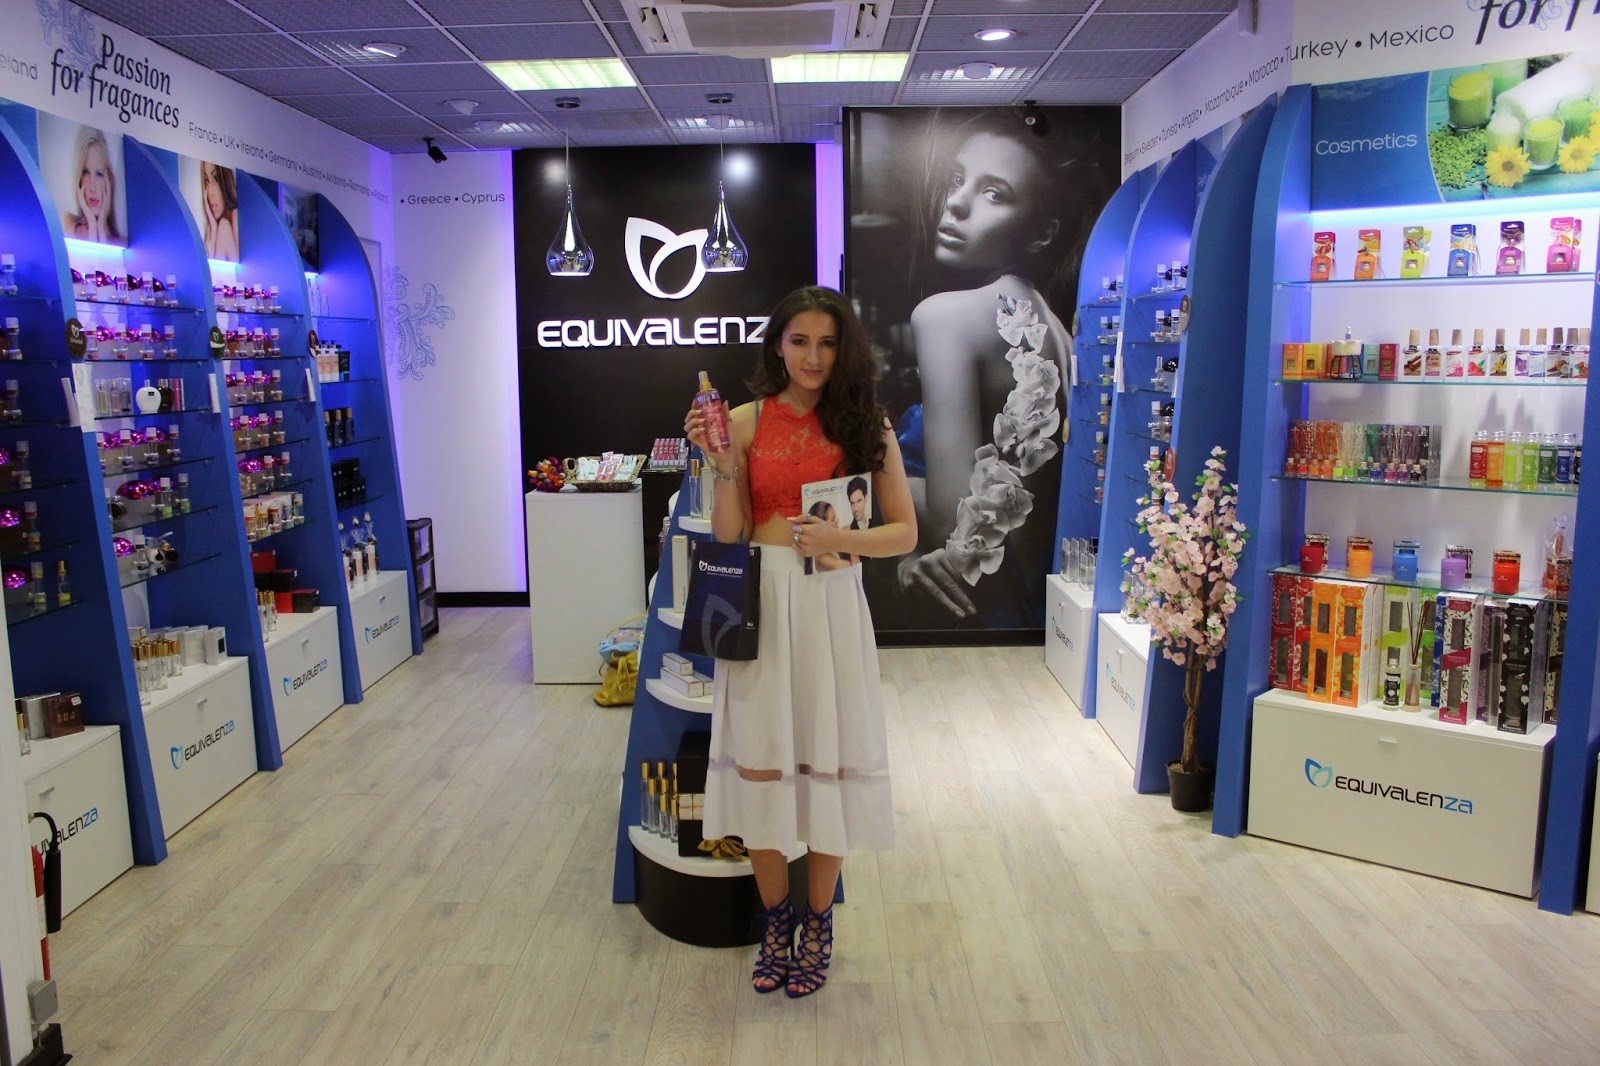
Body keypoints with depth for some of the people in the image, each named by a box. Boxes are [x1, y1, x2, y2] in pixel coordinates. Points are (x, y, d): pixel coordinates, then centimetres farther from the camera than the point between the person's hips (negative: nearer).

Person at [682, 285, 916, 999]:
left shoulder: (867, 424, 3)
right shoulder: (746, 421, 3)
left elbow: (904, 533, 2)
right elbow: (729, 537, 0)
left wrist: (840, 538, -14)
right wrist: (721, 462, -14)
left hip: (830, 603, -1)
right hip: (760, 600, 1)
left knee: (825, 761, 5)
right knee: (758, 761, 5)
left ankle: (818, 923, 27)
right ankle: (775, 919, 28)